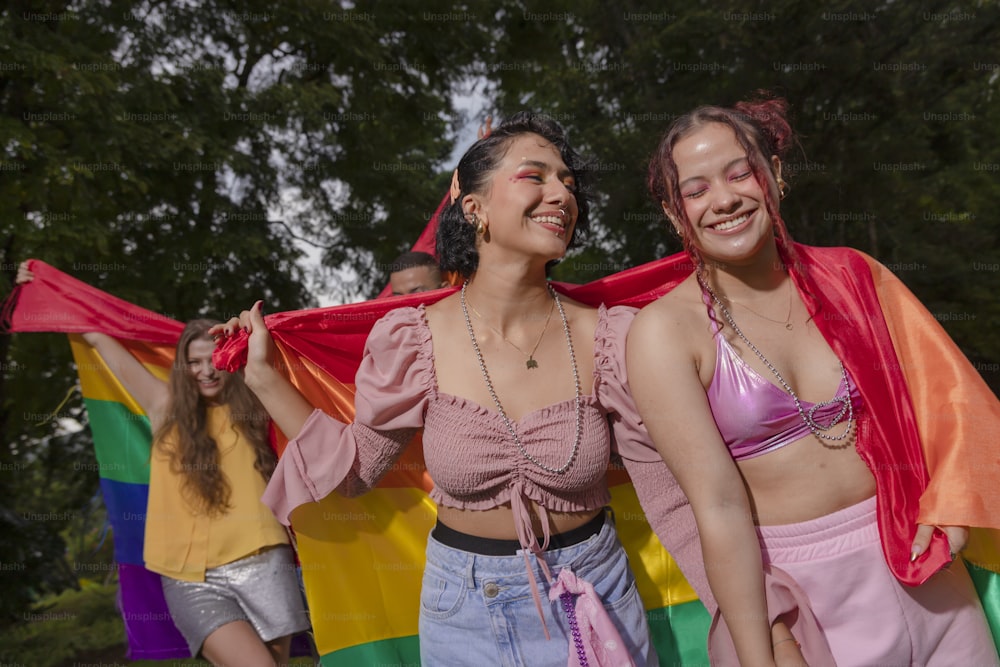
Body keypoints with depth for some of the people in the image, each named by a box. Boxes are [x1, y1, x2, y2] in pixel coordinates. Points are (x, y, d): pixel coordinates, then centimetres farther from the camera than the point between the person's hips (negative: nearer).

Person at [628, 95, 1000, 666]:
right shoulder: (665, 331, -14)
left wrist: (948, 507, -12)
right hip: (785, 591, -3)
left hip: (920, 575, 4)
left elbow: (944, 392, 3)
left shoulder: (851, 276, -2)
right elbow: (719, 505, -17)